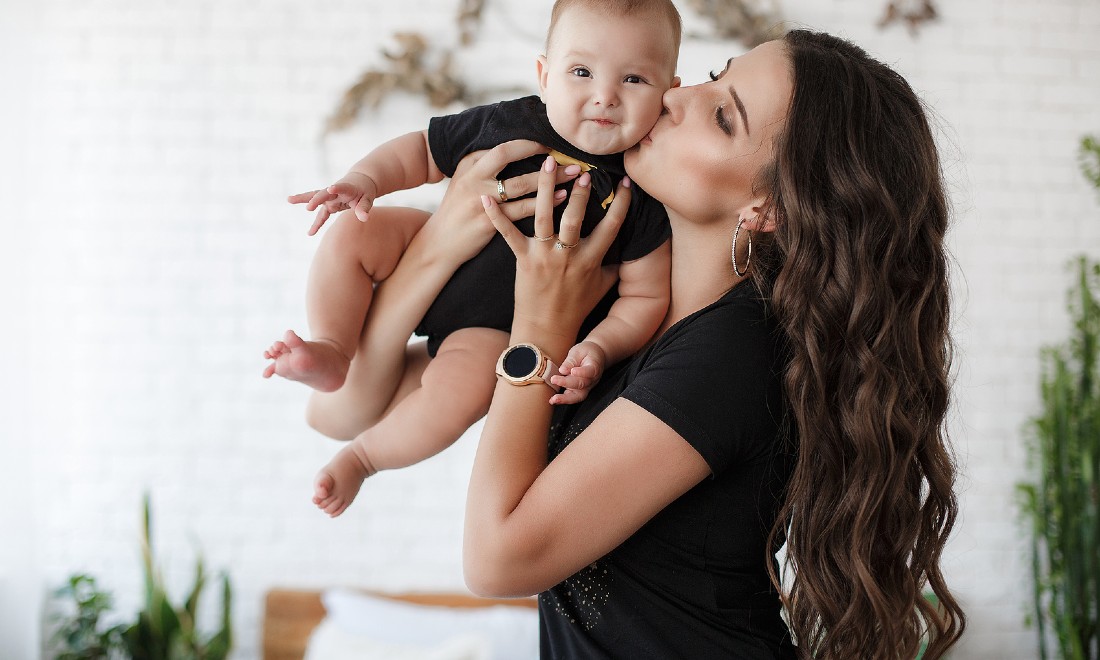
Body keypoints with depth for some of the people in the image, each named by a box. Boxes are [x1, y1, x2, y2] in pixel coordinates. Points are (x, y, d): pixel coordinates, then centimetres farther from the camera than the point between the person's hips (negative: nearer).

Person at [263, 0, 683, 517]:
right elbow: (422, 152, 3)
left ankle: (363, 455, -5)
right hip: (438, 257, 5)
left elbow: (644, 296, -13)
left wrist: (598, 348, -29)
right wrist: (365, 181, -14)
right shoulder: (505, 123, -11)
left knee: (460, 386, -31)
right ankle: (334, 353, 2)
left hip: (499, 327, -4)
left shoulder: (642, 198, -19)